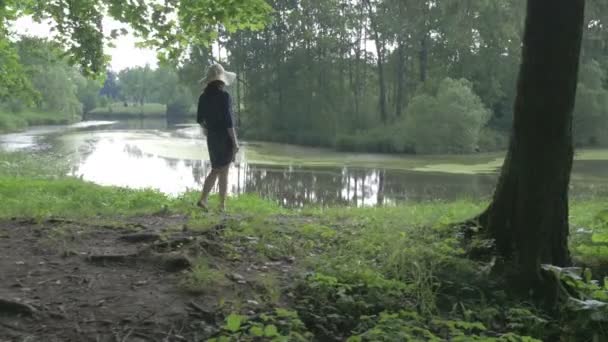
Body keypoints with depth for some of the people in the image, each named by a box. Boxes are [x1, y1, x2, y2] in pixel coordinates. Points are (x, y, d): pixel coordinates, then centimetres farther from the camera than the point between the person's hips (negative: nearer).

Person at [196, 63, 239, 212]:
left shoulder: (204, 96, 3)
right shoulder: (224, 95, -15)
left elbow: (199, 119, 11)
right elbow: (228, 120, -18)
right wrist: (235, 141, -14)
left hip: (212, 136, 6)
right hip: (225, 136, -5)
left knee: (216, 169, 17)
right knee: (223, 171, 4)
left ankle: (203, 199, 5)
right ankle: (222, 205, 10)